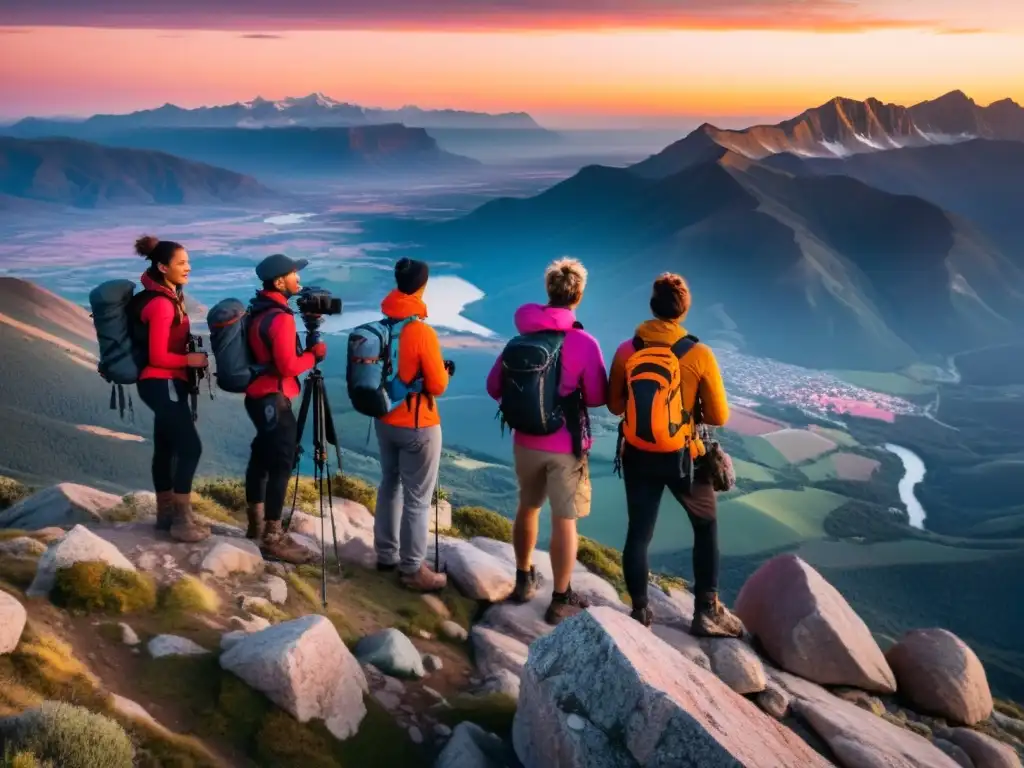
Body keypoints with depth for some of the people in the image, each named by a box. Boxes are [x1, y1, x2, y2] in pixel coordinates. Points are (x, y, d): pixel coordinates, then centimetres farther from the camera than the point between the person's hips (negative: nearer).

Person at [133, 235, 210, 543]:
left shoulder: (170, 297, 11)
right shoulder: (161, 304, -19)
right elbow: (158, 357, -21)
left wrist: (190, 353, 6)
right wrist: (191, 359, -12)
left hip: (166, 383, 10)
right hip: (163, 384, -10)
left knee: (166, 447, 13)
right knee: (190, 447, -10)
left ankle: (166, 514, 19)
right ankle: (182, 520, -6)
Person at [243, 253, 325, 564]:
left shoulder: (258, 311, 10)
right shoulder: (280, 317, -19)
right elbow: (288, 366, -22)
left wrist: (304, 351, 11)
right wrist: (315, 354, -7)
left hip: (257, 395, 10)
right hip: (274, 398, -10)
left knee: (262, 456, 17)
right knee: (281, 464, -7)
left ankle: (257, 525, 27)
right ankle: (273, 538, -6)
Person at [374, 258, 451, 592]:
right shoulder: (422, 332, -20)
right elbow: (437, 386, -14)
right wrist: (444, 370, 6)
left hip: (384, 420, 7)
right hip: (418, 426, -7)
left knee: (390, 485, 20)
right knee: (417, 498, 2)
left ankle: (386, 555, 31)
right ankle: (412, 570, 8)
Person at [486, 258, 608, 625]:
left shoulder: (521, 336, -1)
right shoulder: (584, 342, -15)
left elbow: (494, 387, 4)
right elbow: (597, 398, -10)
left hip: (525, 441, 5)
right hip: (565, 446, -5)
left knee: (528, 507, 22)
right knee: (564, 520, 4)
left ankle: (524, 581, 35)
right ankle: (561, 600, 11)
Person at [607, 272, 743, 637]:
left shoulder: (626, 350, -7)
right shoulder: (700, 354, -14)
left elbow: (615, 405, 4)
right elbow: (719, 417, -8)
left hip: (638, 455, 2)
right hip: (684, 457, -2)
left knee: (639, 532, 12)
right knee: (706, 528, 16)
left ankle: (640, 612, 18)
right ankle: (707, 612, 17)